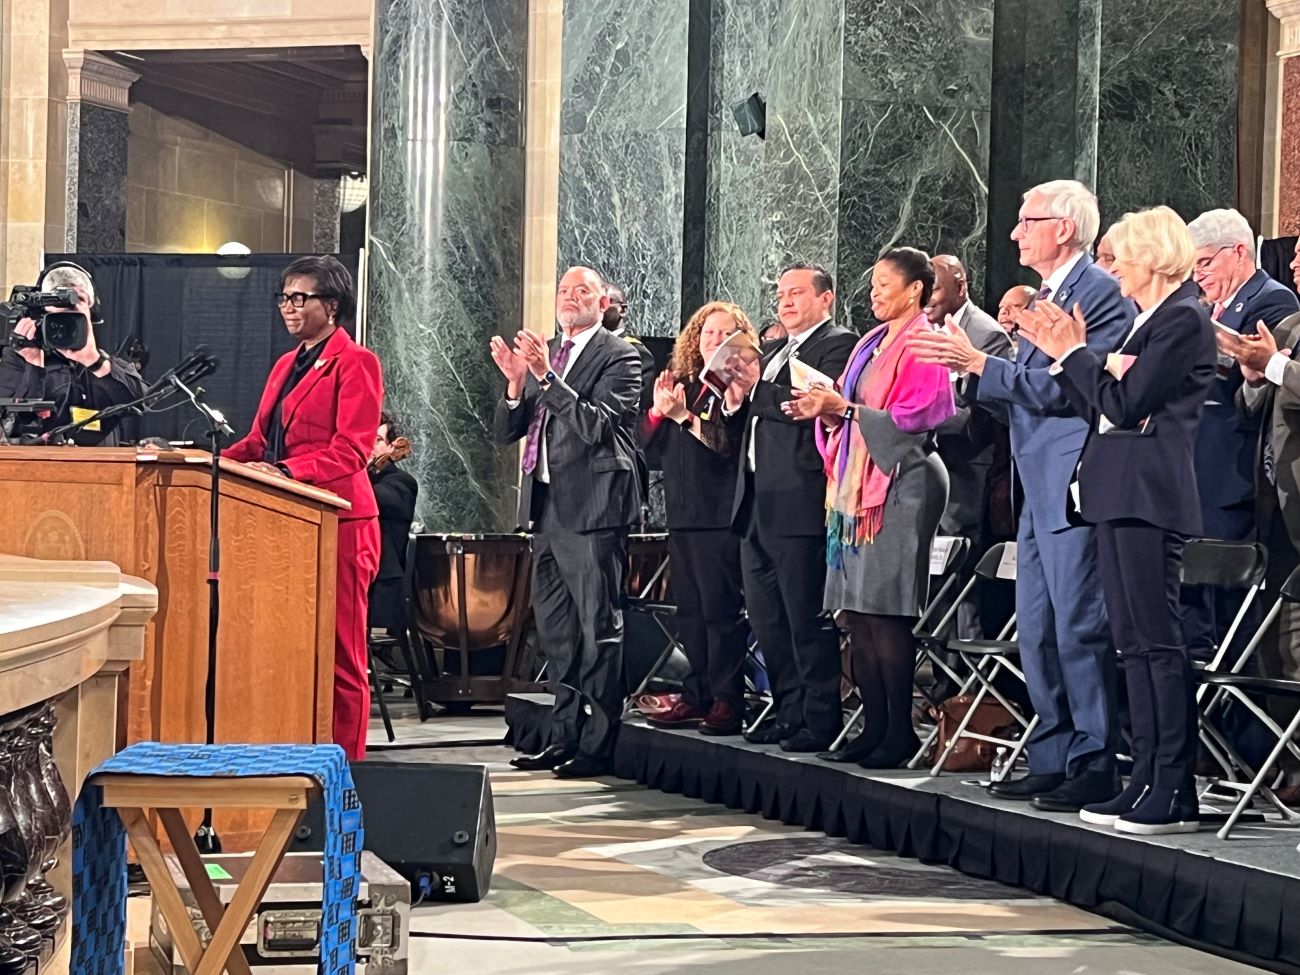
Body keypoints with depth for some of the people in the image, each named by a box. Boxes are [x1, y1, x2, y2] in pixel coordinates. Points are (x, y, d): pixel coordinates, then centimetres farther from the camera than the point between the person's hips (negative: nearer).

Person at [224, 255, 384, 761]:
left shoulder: (355, 362, -4)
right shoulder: (286, 365, 21)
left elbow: (351, 451, -13)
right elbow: (259, 441, 19)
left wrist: (285, 471, -24)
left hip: (336, 521, -8)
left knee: (339, 653, -4)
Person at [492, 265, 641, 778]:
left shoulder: (619, 358, -6)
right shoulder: (544, 353, 14)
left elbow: (596, 425, -20)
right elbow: (506, 431, 11)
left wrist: (546, 377, -23)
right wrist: (516, 384, -7)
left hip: (592, 506, -8)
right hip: (547, 506, 8)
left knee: (599, 629, -5)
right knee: (556, 630, 14)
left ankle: (597, 745, -2)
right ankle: (564, 737, 22)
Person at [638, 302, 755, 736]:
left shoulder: (738, 387, -4)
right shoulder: (681, 382, 16)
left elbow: (728, 444, -16)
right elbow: (651, 444, 15)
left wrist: (684, 417, -17)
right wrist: (658, 410, -1)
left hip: (720, 516, -7)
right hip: (683, 515, 7)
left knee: (721, 609, -7)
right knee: (689, 610, 10)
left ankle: (727, 700, -4)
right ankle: (697, 695, 16)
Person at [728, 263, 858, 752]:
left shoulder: (838, 345, -5)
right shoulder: (772, 352, 23)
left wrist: (755, 389, -17)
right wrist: (737, 400, 3)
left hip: (800, 504, -9)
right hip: (757, 505, 9)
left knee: (808, 618, -6)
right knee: (766, 618, 12)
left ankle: (820, 720, -1)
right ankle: (790, 711, 20)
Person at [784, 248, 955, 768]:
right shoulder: (871, 344, 20)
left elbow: (914, 417, -15)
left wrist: (843, 408, -15)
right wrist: (825, 411, 3)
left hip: (900, 482, -9)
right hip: (858, 484, 9)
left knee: (883, 614, -10)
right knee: (857, 614, 5)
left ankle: (900, 731, -5)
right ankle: (876, 726, 9)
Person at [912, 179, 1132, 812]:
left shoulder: (1099, 293, -11)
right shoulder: (1046, 297, 19)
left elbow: (1062, 387, -20)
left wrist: (980, 364, -18)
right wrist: (969, 369, 7)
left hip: (1074, 487, -10)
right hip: (1040, 490, 10)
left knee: (1079, 626, -8)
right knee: (1037, 630, 12)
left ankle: (1095, 766, -3)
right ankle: (1052, 761, 18)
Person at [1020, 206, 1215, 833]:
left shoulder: (1183, 317, -9)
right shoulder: (1148, 320, 21)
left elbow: (1125, 404, -16)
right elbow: (1102, 410, 19)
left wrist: (1076, 353, -6)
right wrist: (1064, 356, 15)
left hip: (1149, 496, -10)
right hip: (1120, 495, 10)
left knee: (1159, 640, -10)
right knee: (1133, 642, 9)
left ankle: (1174, 794, -9)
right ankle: (1146, 780, 11)